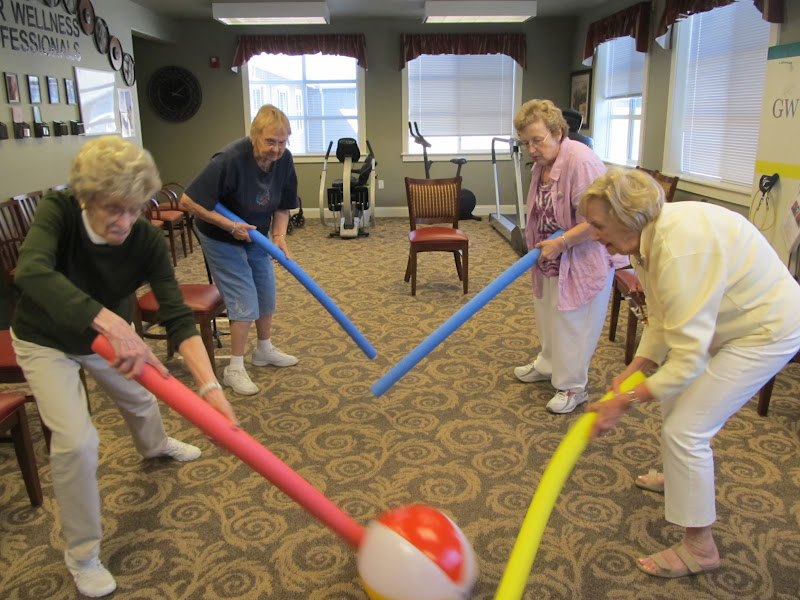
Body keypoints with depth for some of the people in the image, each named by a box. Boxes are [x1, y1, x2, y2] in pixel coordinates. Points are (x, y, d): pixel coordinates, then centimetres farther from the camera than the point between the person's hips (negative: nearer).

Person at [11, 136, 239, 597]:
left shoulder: (148, 240, -28)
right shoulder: (58, 212, -33)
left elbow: (178, 317, -33)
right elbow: (33, 272, -52)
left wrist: (209, 385, -47)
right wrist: (111, 323, -63)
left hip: (109, 332, 3)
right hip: (47, 342, -3)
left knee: (140, 398, 25)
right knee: (76, 441, -14)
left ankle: (155, 446, 63)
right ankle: (82, 555, 9)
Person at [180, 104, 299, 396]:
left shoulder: (284, 160, -13)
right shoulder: (230, 160, -32)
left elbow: (282, 205, 0)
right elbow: (188, 202, -30)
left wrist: (279, 235, -17)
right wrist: (230, 226, -28)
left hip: (256, 236, 7)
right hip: (222, 240, -6)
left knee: (266, 294, 14)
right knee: (245, 302, -7)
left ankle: (264, 350, 35)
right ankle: (234, 369, 7)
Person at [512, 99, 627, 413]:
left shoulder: (581, 161, -25)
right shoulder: (542, 164, 4)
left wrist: (560, 243, -27)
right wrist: (542, 245, 12)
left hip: (583, 260, -9)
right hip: (552, 260, 9)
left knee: (573, 324, 2)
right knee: (548, 316, 22)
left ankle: (572, 387, 18)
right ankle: (548, 365, 42)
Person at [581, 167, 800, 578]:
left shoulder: (681, 250, -36)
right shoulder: (649, 236, -5)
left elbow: (688, 357, -35)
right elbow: (662, 319, 2)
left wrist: (625, 401, -31)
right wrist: (635, 368, -7)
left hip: (767, 330, -10)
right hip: (728, 321, 10)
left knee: (685, 429, -10)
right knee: (674, 399, 24)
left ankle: (699, 548, 9)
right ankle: (681, 477, 52)